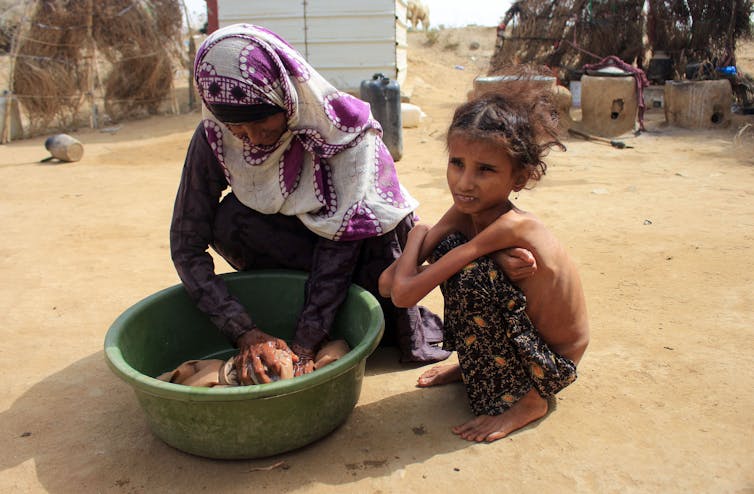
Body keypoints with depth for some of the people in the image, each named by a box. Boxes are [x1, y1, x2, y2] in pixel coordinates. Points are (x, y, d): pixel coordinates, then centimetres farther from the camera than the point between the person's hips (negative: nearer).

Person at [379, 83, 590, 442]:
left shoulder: (512, 227, -32)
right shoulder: (464, 214, -10)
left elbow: (404, 294, -32)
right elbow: (388, 284, -11)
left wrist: (417, 235, -15)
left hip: (552, 365, -7)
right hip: (519, 344, 8)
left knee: (471, 271, -28)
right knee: (446, 247, -2)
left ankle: (526, 400, -7)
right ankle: (477, 364, 17)